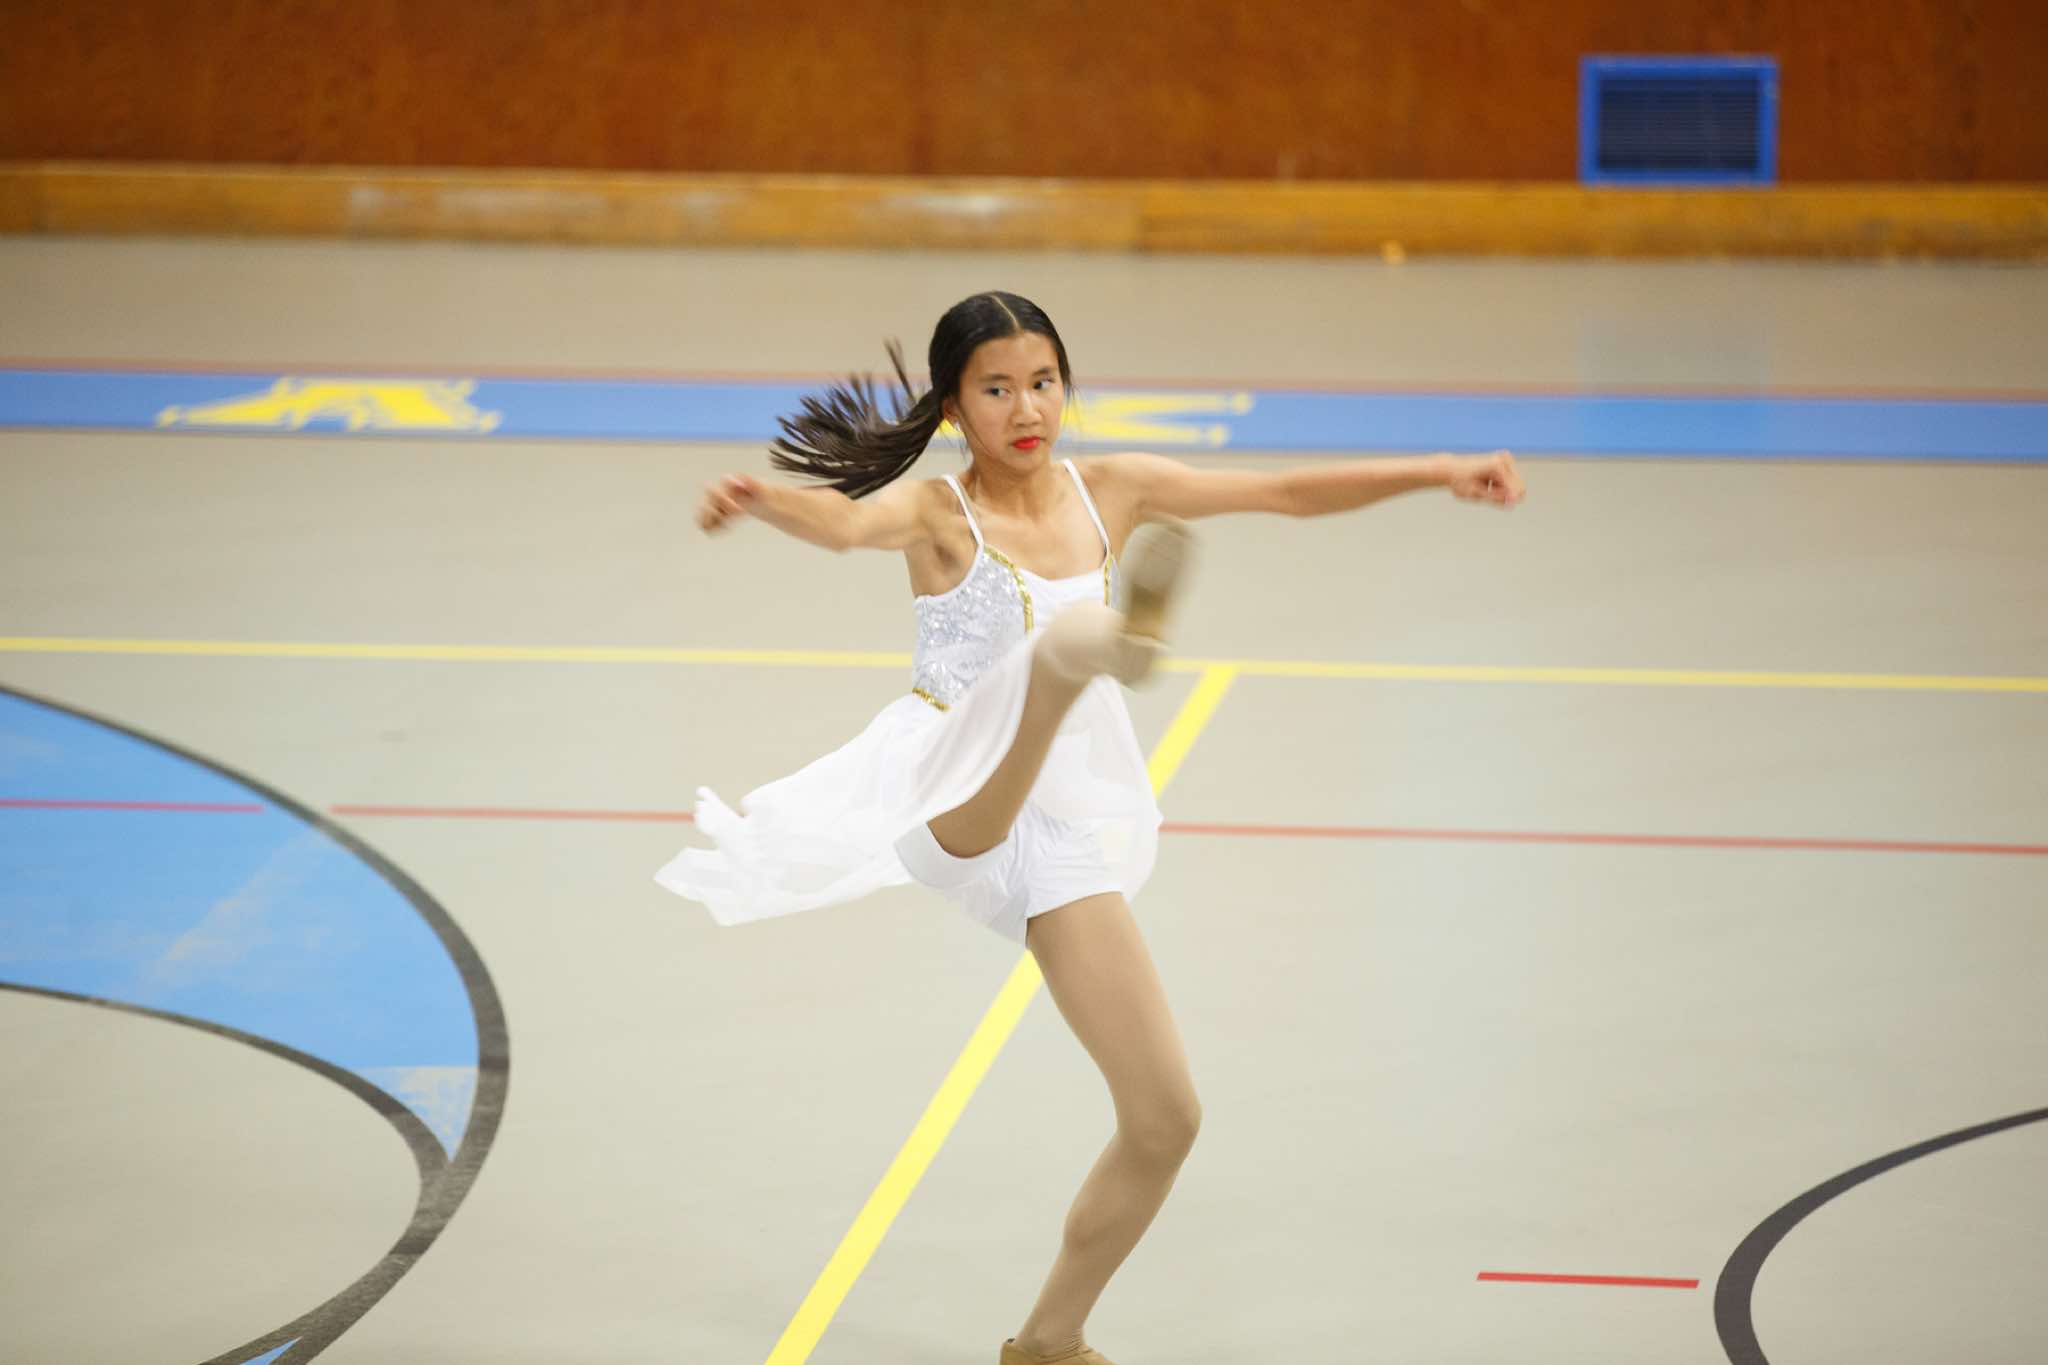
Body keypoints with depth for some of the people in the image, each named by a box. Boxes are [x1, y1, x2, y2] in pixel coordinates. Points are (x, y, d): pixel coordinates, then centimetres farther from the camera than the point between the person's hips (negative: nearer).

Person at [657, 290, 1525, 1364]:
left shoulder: (1112, 491, 9)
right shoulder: (936, 512, -4)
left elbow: (1288, 491, 12)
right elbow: (844, 523, -27)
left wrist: (1438, 472, 4)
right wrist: (756, 503, -49)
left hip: (1057, 832, 4)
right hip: (954, 803, -4)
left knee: (1166, 1118, 2)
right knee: (1060, 643, -36)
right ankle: (1115, 639, -72)